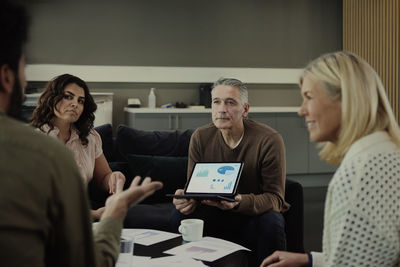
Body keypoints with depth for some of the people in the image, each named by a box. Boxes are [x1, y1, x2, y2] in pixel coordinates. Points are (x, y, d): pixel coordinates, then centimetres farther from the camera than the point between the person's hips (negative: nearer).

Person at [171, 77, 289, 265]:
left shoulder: (269, 140, -17)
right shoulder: (201, 138, -4)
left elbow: (275, 197, -18)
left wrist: (240, 202, -39)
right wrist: (187, 198, -27)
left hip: (256, 214, -2)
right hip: (216, 215, 3)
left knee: (272, 222, -35)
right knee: (180, 216, -23)